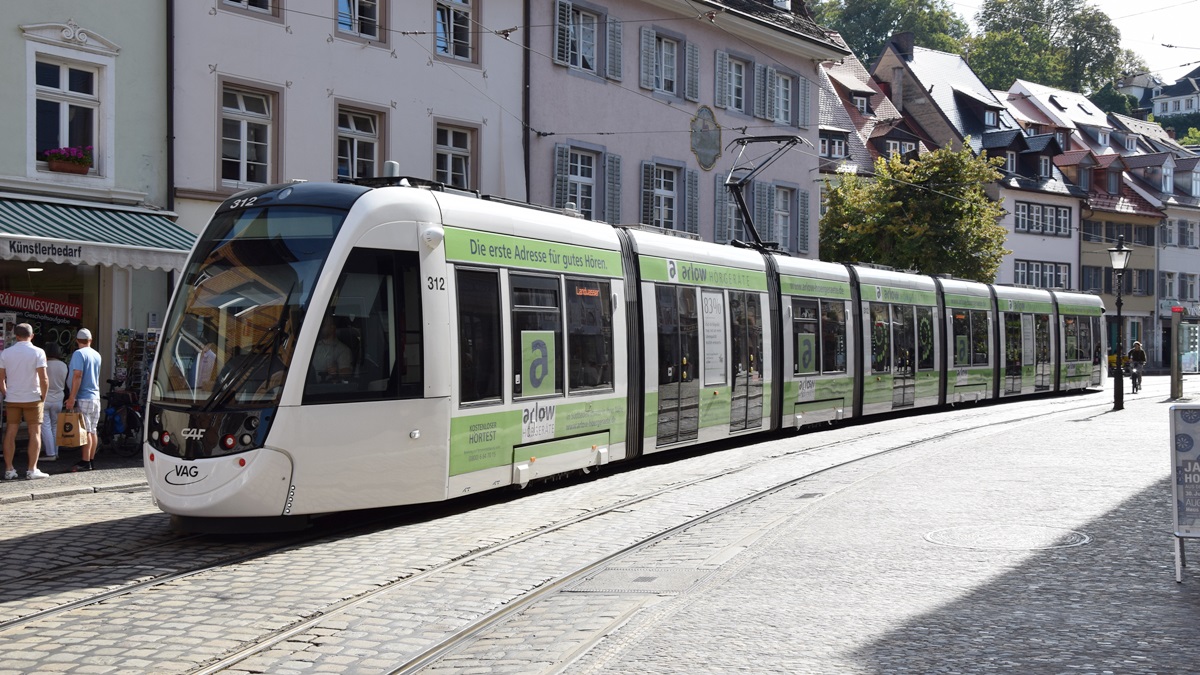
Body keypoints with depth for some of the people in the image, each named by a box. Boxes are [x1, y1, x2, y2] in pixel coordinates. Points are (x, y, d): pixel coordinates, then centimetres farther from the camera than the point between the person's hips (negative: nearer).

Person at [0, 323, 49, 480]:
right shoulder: (37, 352, -7)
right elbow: (43, 379, -12)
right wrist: (43, 396, 1)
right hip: (32, 399, -3)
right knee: (35, 433, 3)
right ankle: (32, 470, -1)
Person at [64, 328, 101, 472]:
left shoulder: (79, 354, -10)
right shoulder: (97, 355, 13)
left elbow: (77, 376, -19)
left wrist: (72, 398, -20)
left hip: (83, 398, -7)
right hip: (96, 396, 7)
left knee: (86, 431, -9)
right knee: (92, 431, 11)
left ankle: (85, 462, -10)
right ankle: (91, 460, 15)